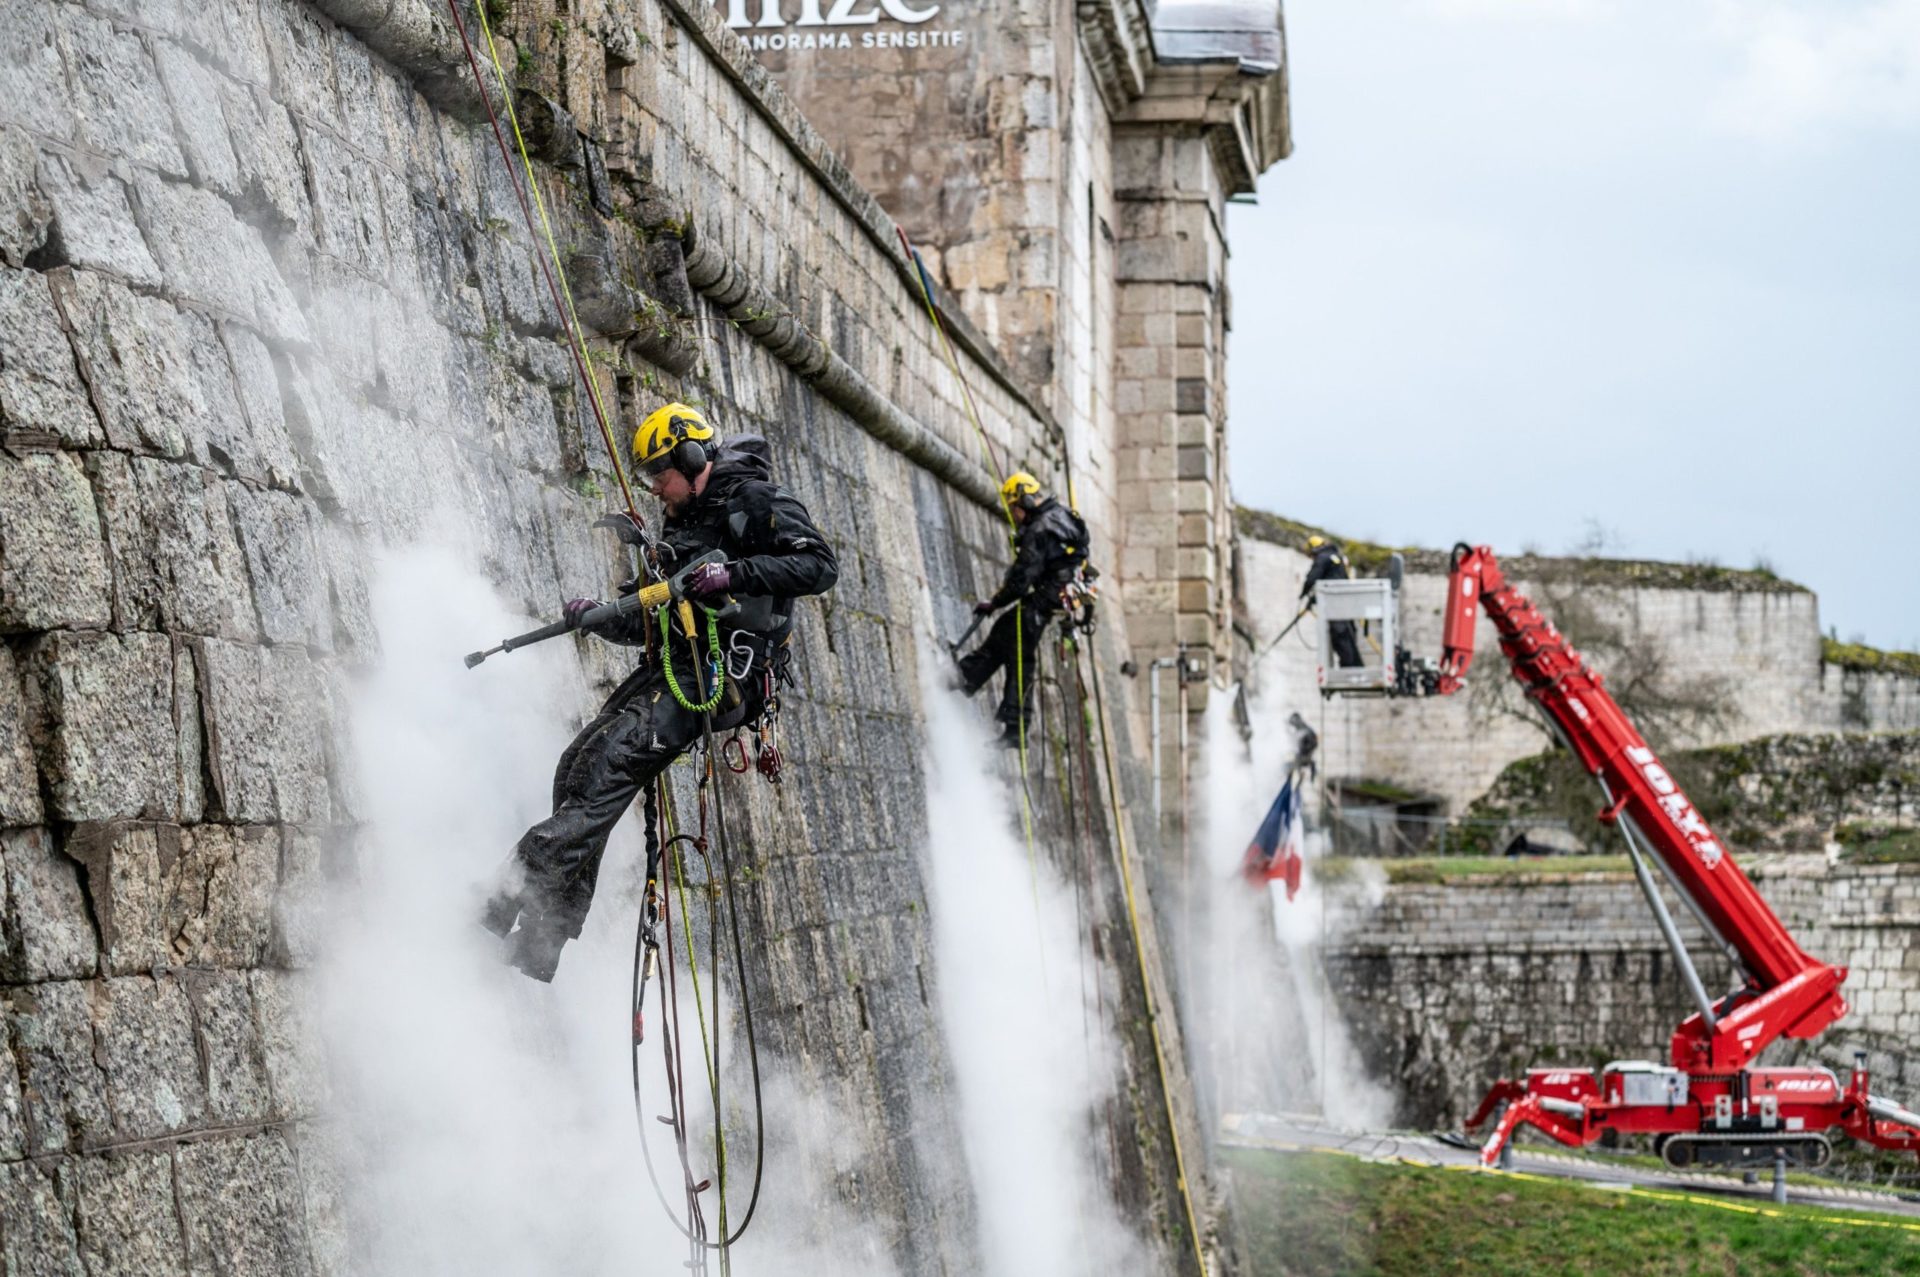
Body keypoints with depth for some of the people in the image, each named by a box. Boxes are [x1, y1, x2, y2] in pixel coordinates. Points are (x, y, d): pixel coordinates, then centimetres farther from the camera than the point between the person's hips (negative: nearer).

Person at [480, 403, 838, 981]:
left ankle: (527, 887, -33)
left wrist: (735, 573, -24)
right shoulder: (680, 523, 26)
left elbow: (820, 566, -14)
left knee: (612, 755, -26)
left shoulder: (758, 500, 0)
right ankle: (545, 943, -10)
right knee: (578, 765, -8)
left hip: (724, 669, -9)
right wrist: (598, 618, 8)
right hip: (673, 664, 9)